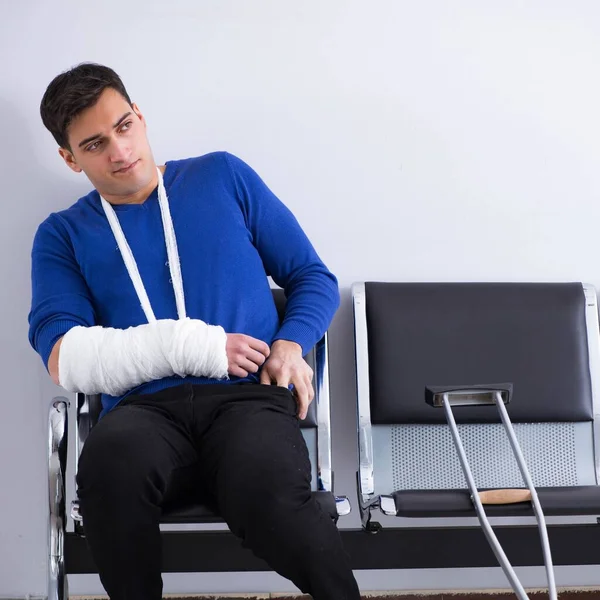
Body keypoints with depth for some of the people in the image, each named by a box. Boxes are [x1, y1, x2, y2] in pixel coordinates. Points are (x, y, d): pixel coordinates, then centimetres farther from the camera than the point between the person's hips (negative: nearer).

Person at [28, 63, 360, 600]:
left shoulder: (223, 176, 16)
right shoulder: (63, 235, 15)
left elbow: (314, 276, 17)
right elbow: (65, 359, 0)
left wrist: (291, 344, -5)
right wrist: (194, 346, -10)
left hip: (248, 396, 0)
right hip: (146, 409, 0)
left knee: (268, 498, -35)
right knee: (111, 461, -37)